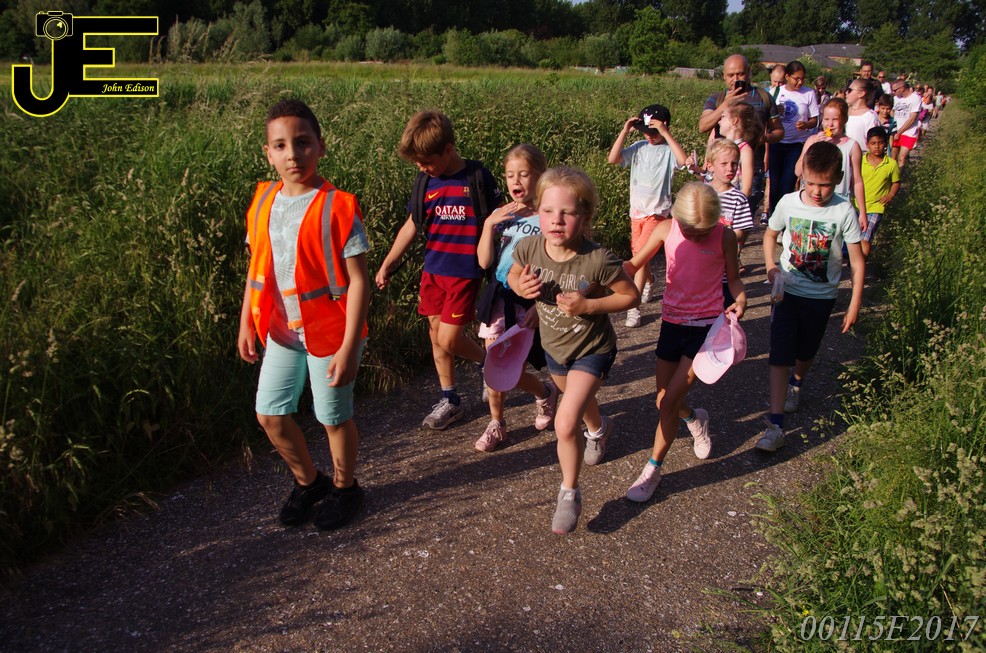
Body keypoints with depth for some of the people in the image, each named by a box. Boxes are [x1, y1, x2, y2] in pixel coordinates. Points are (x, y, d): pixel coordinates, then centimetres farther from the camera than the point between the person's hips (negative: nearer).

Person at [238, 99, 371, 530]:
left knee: (333, 417, 10)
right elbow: (256, 267, 10)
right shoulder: (263, 202, 0)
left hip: (330, 330, -5)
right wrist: (246, 323, 8)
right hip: (281, 330, 6)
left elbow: (358, 280, -17)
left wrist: (349, 347, -20)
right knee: (270, 414, 12)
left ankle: (344, 487, 37)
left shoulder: (338, 207, -17)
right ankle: (308, 481, 38)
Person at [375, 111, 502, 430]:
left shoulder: (477, 176, -10)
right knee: (436, 335, 10)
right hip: (433, 270, 5)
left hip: (465, 273, -5)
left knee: (449, 340, -8)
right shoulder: (425, 183, 3)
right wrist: (387, 263, 13)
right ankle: (450, 400, 26)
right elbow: (412, 225, 12)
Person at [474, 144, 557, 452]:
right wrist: (488, 224, -10)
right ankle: (496, 423, 29)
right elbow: (484, 262, -2)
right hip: (498, 297, 5)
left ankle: (545, 392, 28)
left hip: (528, 302, -4)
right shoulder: (501, 215, 3)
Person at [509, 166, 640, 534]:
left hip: (592, 350, -5)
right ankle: (598, 429, 69)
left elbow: (632, 296, -19)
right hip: (554, 346, 6)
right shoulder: (529, 248, -20)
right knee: (578, 397, 33)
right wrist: (521, 287, -22)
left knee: (565, 425, -17)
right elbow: (513, 275, 2)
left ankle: (569, 492, 10)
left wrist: (589, 305, -31)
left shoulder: (598, 261, -32)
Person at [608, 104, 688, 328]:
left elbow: (683, 160, -32)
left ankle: (634, 307, -10)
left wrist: (665, 133, -30)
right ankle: (649, 284, 48)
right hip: (636, 210, 5)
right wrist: (625, 131, -14)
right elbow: (613, 159, -10)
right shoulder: (638, 148, 2)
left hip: (657, 211, -5)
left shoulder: (668, 150, -10)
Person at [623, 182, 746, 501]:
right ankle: (695, 418, 47)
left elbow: (733, 277, 2)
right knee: (664, 403, 12)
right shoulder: (667, 230, -5)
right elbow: (634, 263, 2)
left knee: (668, 404, -8)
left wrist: (740, 299, -19)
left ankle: (652, 470, 9)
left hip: (706, 326, -4)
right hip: (672, 322, 4)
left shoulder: (725, 237, -10)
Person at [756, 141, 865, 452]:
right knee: (780, 356, -7)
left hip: (821, 297, 0)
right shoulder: (789, 202, -10)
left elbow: (857, 261, -8)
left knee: (806, 352, 19)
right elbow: (770, 234, 10)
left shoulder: (844, 211, -14)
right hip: (787, 291, 0)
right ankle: (775, 426, -6)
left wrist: (854, 305, -9)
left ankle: (796, 384, 53)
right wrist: (770, 266, -7)